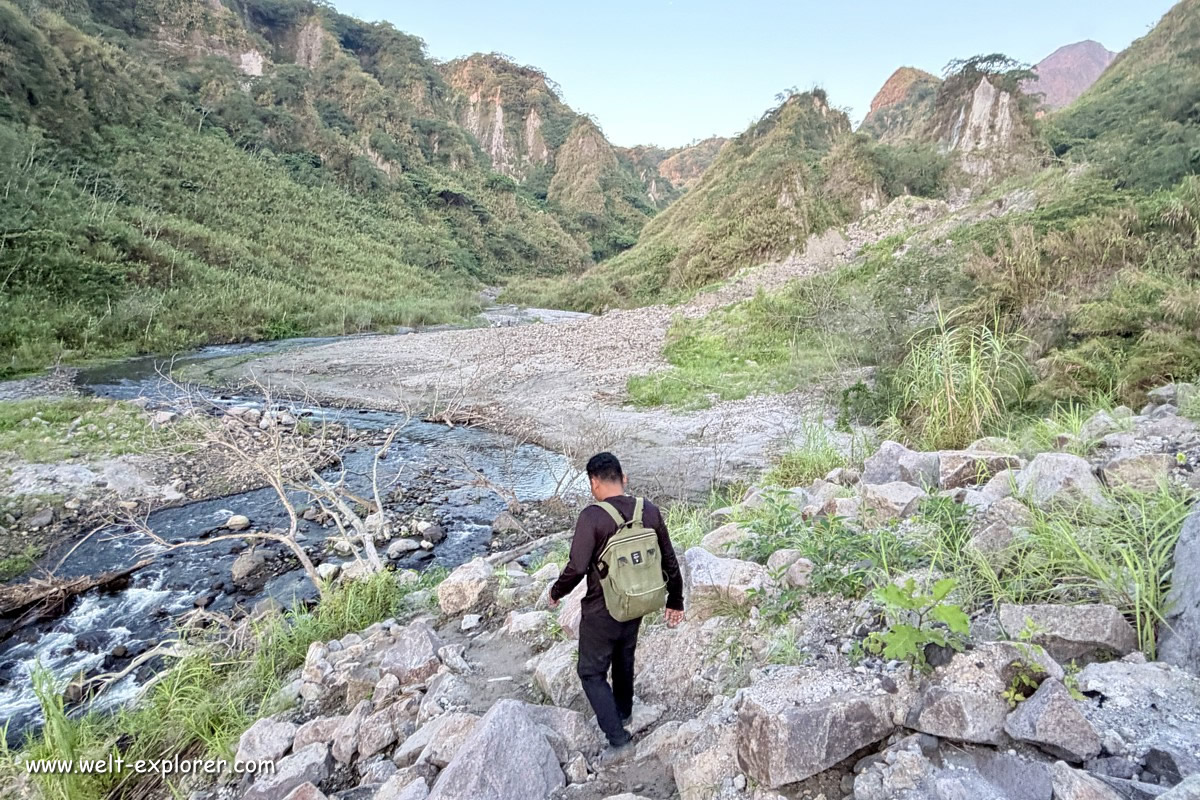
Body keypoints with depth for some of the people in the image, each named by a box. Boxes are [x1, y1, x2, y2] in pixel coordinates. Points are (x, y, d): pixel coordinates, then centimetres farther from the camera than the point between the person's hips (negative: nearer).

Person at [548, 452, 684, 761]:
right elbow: (669, 561, 0)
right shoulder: (650, 511, -8)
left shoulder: (592, 517, -24)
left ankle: (618, 738, 10)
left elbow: (576, 567, -24)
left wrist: (556, 592, -4)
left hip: (601, 611, -6)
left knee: (592, 672, 13)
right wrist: (675, 600, 12)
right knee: (624, 659, 28)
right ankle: (623, 712, 48)